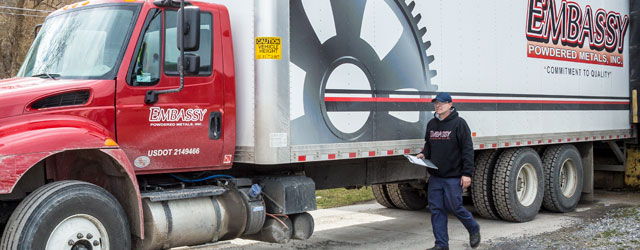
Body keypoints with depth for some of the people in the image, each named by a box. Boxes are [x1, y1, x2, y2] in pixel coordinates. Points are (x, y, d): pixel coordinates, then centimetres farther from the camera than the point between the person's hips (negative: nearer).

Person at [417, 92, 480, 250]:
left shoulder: (459, 123, -7)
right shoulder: (431, 124, 12)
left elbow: (467, 149, -9)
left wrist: (467, 173, -15)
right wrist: (423, 154, 3)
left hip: (453, 177, -6)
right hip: (435, 176, 6)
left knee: (454, 207, -3)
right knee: (436, 209, 3)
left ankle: (474, 229, 26)